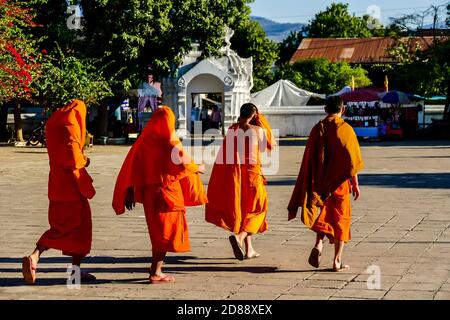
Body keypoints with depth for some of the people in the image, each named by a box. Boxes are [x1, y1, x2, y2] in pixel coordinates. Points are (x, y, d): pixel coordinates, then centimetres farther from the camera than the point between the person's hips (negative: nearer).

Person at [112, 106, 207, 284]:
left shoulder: (144, 140, 3)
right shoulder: (170, 142, -11)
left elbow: (132, 167, 3)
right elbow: (183, 163, -18)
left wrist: (130, 193, 8)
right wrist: (197, 168, 3)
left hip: (147, 192, 6)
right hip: (167, 192, -6)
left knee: (157, 231, 19)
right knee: (166, 232, 2)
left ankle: (156, 270, 25)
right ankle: (156, 273, -1)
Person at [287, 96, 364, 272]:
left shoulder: (318, 128, 1)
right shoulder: (346, 129, -7)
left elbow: (309, 159, 2)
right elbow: (352, 160, -9)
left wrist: (314, 183, 11)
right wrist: (355, 183, -2)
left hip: (320, 181, 3)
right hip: (339, 182, -3)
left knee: (325, 214, 20)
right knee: (340, 218, 7)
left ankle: (318, 244, -3)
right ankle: (337, 260, 5)